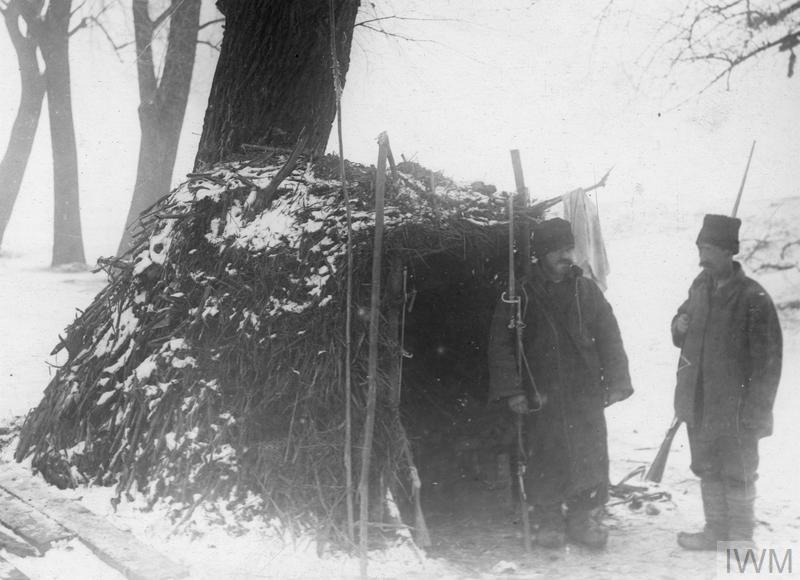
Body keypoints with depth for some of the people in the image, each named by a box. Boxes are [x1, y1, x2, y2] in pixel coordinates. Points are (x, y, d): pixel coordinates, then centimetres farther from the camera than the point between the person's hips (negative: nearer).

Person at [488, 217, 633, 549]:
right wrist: (512, 390, -6)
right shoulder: (521, 295, 0)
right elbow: (501, 344, 1)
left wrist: (615, 383, 3)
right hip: (541, 397, -2)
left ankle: (583, 518, 18)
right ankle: (549, 519, 18)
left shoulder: (586, 291, 8)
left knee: (590, 457, 3)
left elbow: (609, 339, 11)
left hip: (586, 396, 2)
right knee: (546, 459, 1)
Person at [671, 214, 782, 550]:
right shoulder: (700, 287, 6)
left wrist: (756, 411, -16)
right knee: (708, 470, 17)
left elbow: (768, 359, -14)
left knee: (737, 474, 6)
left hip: (735, 408, -7)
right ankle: (715, 531, 30)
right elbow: (684, 327, 23)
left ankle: (740, 538, 18)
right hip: (699, 405, 7)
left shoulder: (753, 298, -15)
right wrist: (680, 326, -3)